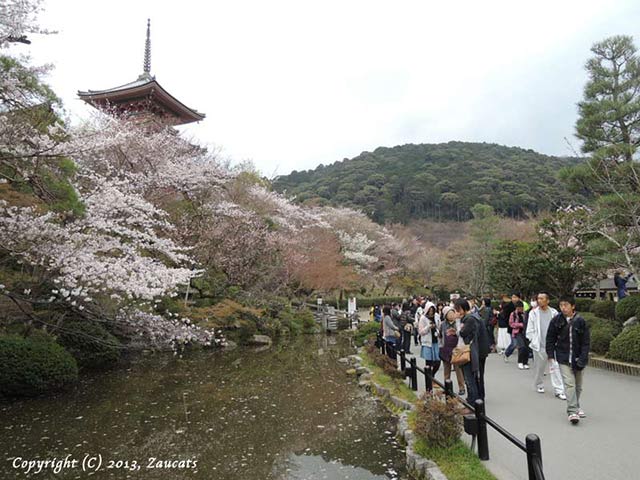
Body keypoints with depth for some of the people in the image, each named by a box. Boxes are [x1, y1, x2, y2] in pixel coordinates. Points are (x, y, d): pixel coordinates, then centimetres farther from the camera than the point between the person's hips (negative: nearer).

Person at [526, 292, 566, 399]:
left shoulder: (554, 312, 1)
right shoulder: (533, 313, -1)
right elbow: (530, 330, 2)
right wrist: (533, 342, -4)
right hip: (539, 346, 0)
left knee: (555, 367, -4)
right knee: (538, 367, 11)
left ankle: (558, 390, 1)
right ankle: (539, 385, 30)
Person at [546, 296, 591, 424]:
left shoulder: (580, 321, -6)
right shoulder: (556, 321, -5)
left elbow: (586, 342, -3)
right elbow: (550, 338, 4)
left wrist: (582, 358, -11)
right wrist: (550, 354, 0)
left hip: (578, 358, 1)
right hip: (563, 358, -1)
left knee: (578, 385, 15)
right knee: (569, 384, -12)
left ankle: (575, 406, 35)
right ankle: (572, 411, -11)